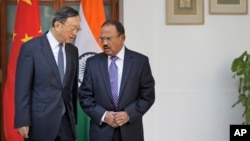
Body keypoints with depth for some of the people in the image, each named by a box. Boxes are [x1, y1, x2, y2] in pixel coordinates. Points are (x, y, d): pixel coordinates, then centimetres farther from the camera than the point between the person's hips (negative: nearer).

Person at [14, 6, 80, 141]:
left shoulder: (73, 50, 9)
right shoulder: (31, 48, -8)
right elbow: (22, 88, -9)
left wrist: (74, 118, 14)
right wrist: (22, 122, -12)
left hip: (66, 121, 5)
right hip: (40, 122, -5)